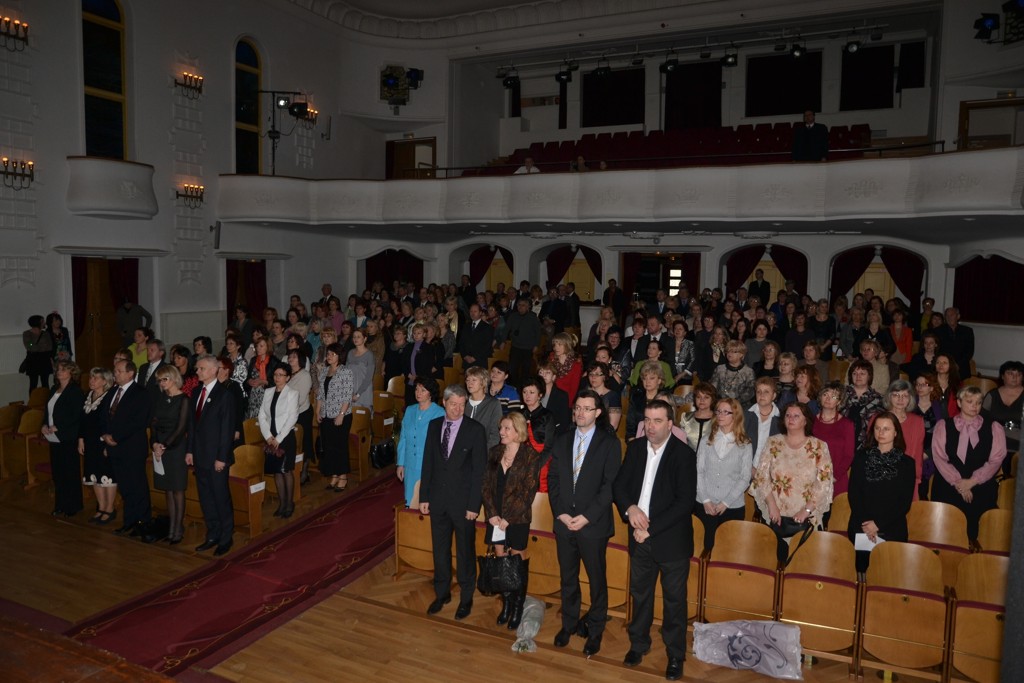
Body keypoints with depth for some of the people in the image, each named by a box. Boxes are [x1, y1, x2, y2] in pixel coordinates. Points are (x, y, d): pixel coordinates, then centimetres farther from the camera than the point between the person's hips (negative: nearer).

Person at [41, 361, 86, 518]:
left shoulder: (75, 391, -10)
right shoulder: (54, 389, 14)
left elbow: (77, 416, -17)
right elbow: (47, 410, 18)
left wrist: (57, 427, -18)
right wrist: (44, 425, 1)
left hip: (67, 438, -7)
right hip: (54, 438, 7)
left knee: (70, 472, 0)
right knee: (57, 472, 11)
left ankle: (73, 506, 10)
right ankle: (60, 504, 21)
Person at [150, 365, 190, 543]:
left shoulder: (183, 399, -8)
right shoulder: (160, 399, 9)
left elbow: (181, 427, -11)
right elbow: (153, 423, 6)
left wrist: (165, 446, -12)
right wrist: (155, 444, -8)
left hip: (176, 447, -5)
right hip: (159, 447, 5)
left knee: (177, 489, 1)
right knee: (168, 489, 8)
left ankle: (178, 528, 7)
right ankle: (171, 527, 14)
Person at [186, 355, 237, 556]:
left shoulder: (224, 395, -12)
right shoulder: (197, 393, 9)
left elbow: (227, 429, -14)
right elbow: (192, 424, 14)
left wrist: (222, 457, -16)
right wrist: (190, 450, 9)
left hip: (216, 458, -7)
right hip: (199, 456, 7)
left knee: (221, 498, 2)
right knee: (205, 498, 14)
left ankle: (226, 538, 16)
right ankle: (212, 536, 26)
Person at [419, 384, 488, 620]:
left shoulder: (475, 430, -11)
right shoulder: (434, 425, 2)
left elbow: (479, 470, -11)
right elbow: (428, 462, 6)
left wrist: (474, 505, -13)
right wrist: (424, 496, 4)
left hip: (463, 501, -4)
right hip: (438, 498, 4)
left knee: (465, 551, 9)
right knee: (440, 549, 16)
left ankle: (466, 598, 27)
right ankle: (442, 593, 35)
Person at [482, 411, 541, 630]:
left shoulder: (530, 456, -9)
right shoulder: (494, 453, 5)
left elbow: (528, 492, -11)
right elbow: (486, 485, 4)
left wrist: (508, 518, -14)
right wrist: (492, 513, -7)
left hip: (517, 518, -4)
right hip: (496, 517, 4)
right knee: (501, 561, 10)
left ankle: (518, 607, 19)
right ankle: (506, 603, 25)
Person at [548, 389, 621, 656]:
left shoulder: (609, 443, -6)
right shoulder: (561, 442, 7)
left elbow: (610, 484, -11)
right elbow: (552, 479, 7)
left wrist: (587, 517, -16)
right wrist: (560, 513, -5)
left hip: (593, 524, -4)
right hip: (564, 522, 4)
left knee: (597, 579, 9)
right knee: (567, 578, 16)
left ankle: (595, 631, 25)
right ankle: (569, 624, 32)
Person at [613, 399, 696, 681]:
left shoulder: (683, 454, -14)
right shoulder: (635, 448, 2)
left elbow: (686, 500, -18)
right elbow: (619, 484, 7)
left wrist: (651, 528, -19)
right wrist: (629, 508, -14)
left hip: (671, 539, -4)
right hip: (640, 536, 4)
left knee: (674, 599, 9)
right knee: (640, 594, 18)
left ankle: (676, 655, 27)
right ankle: (639, 644, 37)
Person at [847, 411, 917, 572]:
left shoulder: (906, 463, 3)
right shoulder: (862, 457, 5)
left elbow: (905, 503, -1)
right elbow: (853, 494, 1)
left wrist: (878, 524, -10)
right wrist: (865, 523, -12)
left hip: (893, 531, 0)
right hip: (861, 529, 0)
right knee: (860, 569, 0)